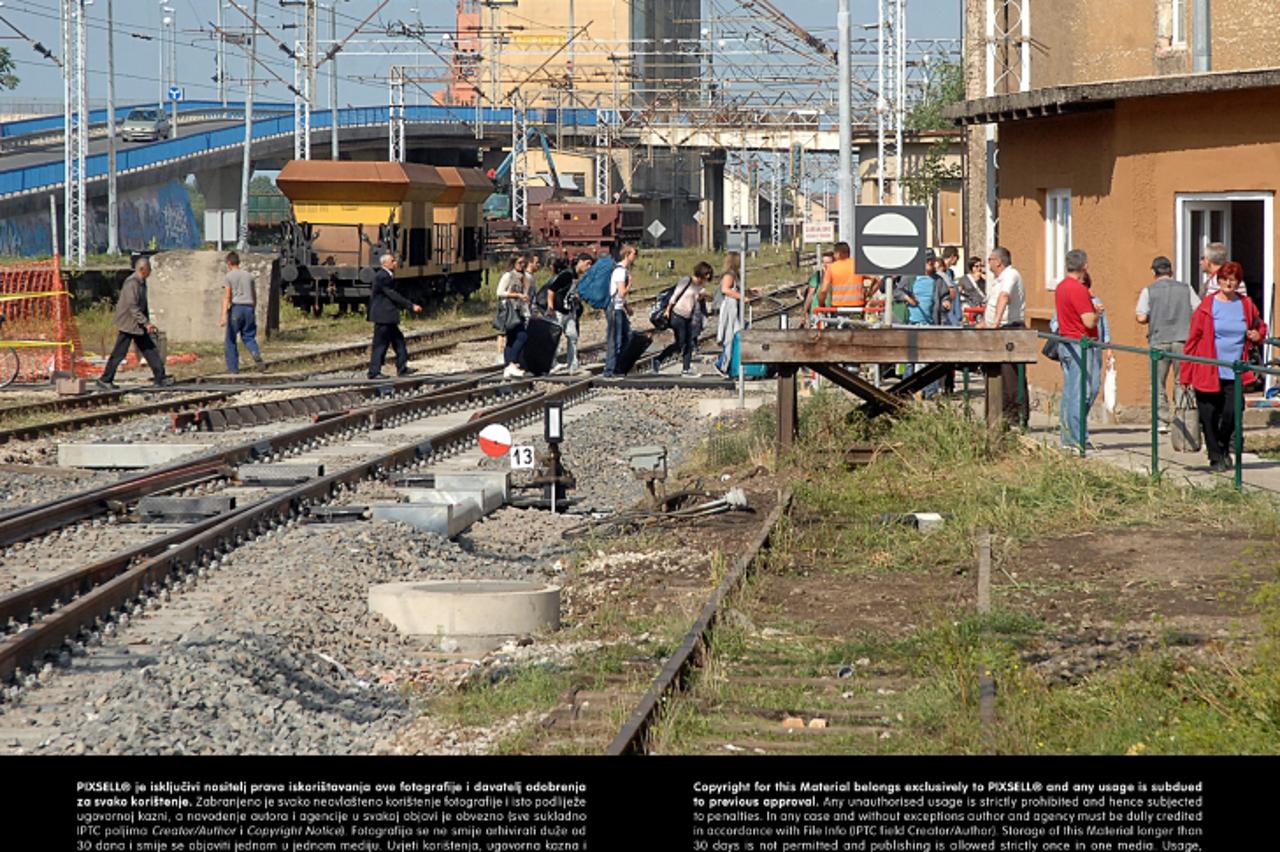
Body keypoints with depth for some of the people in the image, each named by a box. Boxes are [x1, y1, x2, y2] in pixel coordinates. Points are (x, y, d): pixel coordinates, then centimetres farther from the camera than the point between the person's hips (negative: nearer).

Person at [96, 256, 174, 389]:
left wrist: (147, 322, 18)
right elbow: (133, 307, -24)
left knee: (150, 350, 7)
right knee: (119, 353, -4)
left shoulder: (142, 283, 12)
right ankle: (105, 380, 3)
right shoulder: (131, 283, -20)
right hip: (128, 325, -10)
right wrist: (146, 323, -25)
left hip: (138, 325, 10)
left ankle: (160, 378, 9)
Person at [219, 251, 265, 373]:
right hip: (249, 308, 4)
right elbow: (254, 296, 16)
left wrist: (224, 316, -17)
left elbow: (227, 297, -12)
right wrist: (254, 312, 27)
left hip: (236, 308, -4)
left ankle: (233, 367, 6)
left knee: (230, 339, 6)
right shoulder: (249, 276, 14)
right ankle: (256, 353, -21)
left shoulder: (228, 277, -2)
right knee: (248, 336, 9)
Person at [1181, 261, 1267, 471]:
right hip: (1208, 372, -2)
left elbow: (1260, 327, 27)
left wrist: (1257, 336, 1)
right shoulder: (1207, 306, -1)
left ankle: (1224, 450, 18)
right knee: (1210, 418, -1)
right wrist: (1185, 373, -3)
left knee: (1231, 413, -8)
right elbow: (1193, 339, 0)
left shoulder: (1246, 305, 7)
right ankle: (1215, 457, 13)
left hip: (1234, 373, 2)